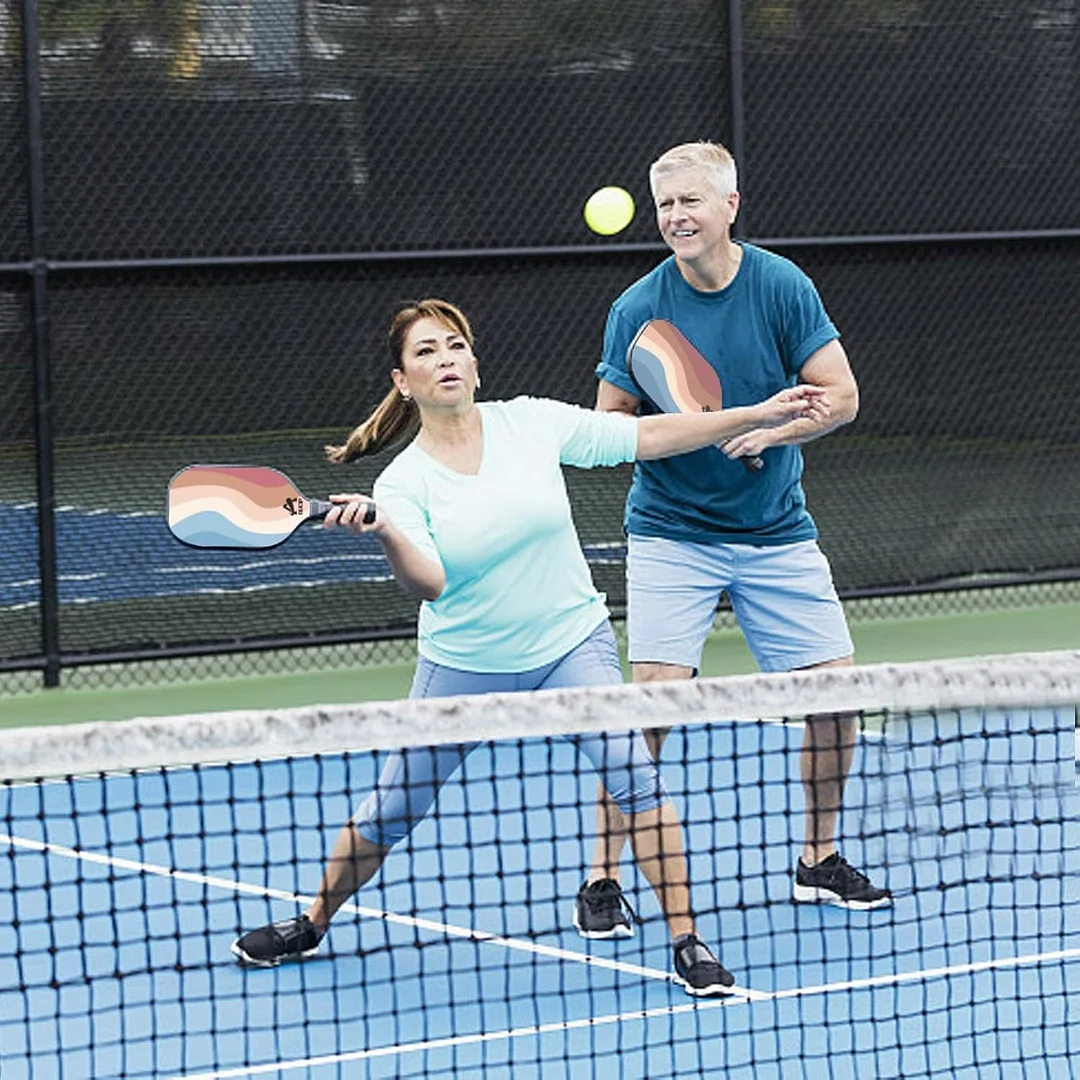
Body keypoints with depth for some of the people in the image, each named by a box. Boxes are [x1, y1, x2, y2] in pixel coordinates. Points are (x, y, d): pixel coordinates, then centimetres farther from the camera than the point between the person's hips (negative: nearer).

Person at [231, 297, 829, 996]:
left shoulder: (531, 422, -7)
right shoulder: (404, 482, -10)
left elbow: (648, 436, -4)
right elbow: (429, 584, -22)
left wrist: (762, 414, -8)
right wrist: (384, 533, -42)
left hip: (572, 644, 0)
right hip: (463, 667, 0)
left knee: (634, 774, -22)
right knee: (390, 813, 8)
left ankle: (687, 943, -15)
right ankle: (312, 926, 33)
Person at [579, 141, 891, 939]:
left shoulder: (782, 287, -5)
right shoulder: (639, 308, -8)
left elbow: (840, 395, -5)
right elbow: (609, 423, -3)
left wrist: (771, 430, -21)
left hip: (776, 530, 2)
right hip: (672, 534, -2)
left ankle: (819, 860, 21)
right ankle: (603, 876, -4)